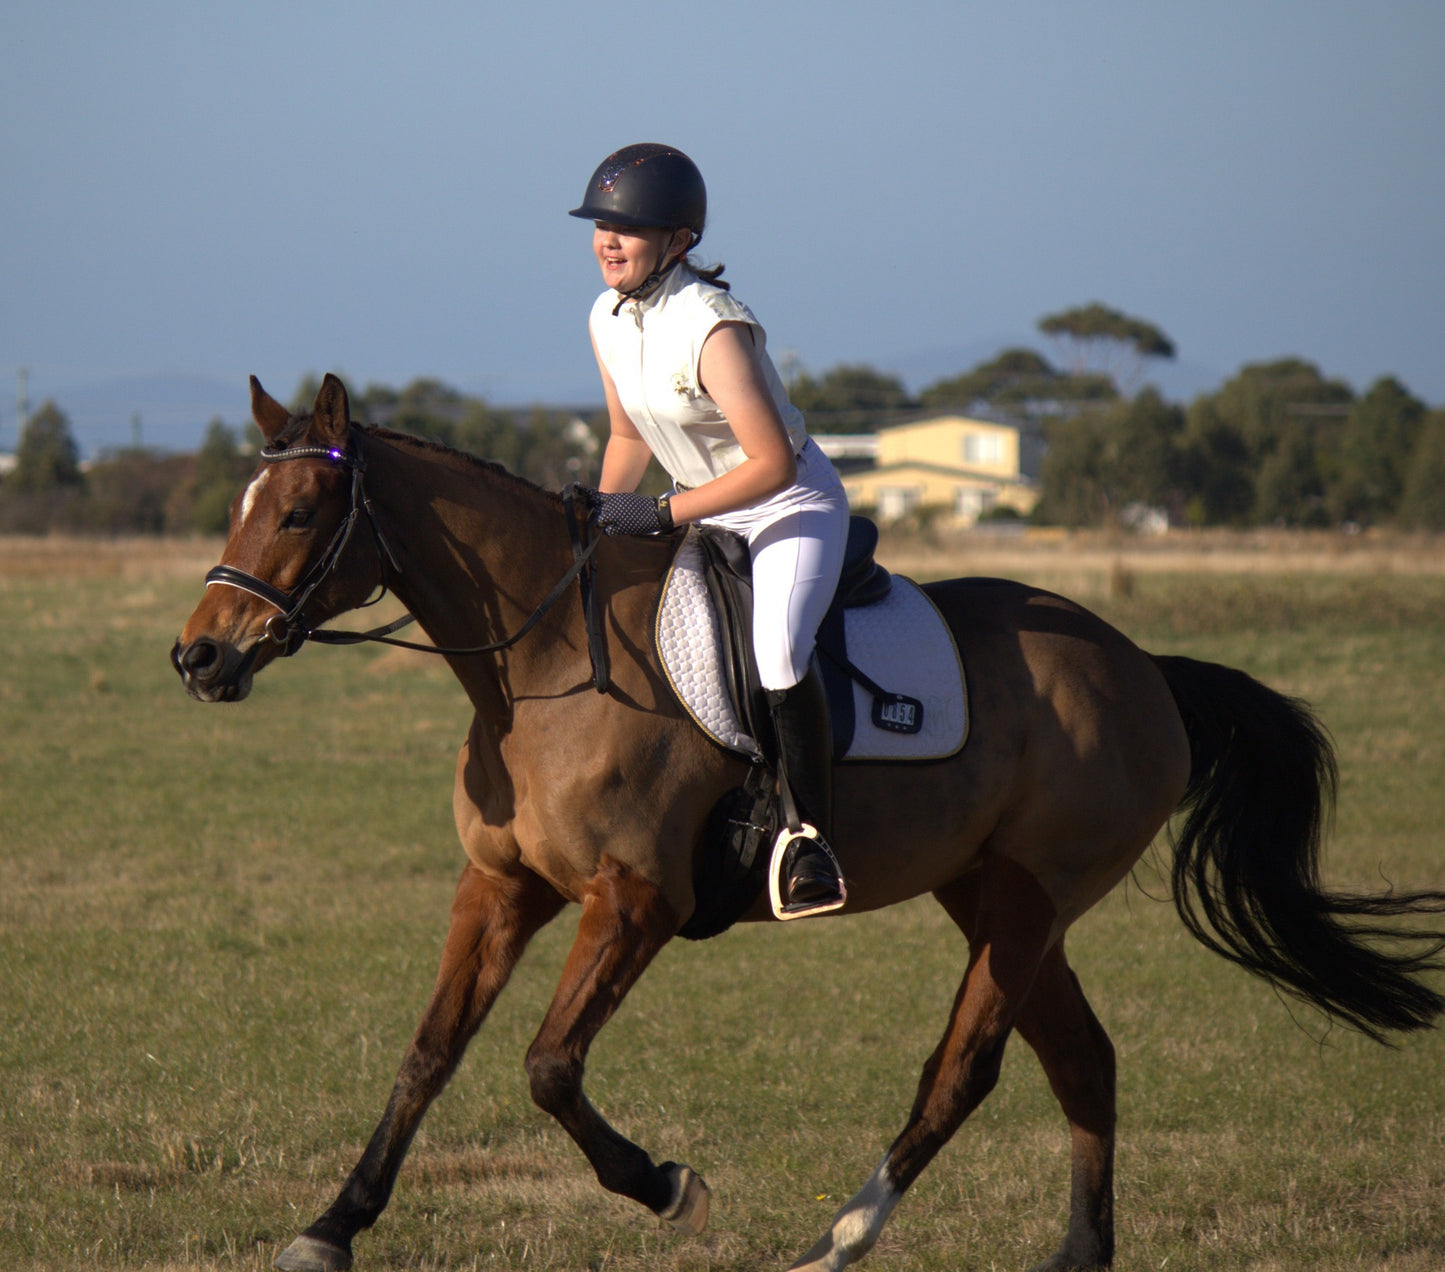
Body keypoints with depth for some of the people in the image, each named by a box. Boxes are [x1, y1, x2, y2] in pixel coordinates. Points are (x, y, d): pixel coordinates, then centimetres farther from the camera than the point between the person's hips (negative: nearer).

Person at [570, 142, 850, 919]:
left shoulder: (712, 328, -26)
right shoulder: (608, 319, -2)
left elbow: (772, 461, -29)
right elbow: (628, 436, 14)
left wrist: (661, 514, -29)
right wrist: (599, 510, -2)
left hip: (793, 507, -9)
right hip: (701, 509, 9)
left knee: (776, 652, -30)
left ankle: (808, 833, -18)